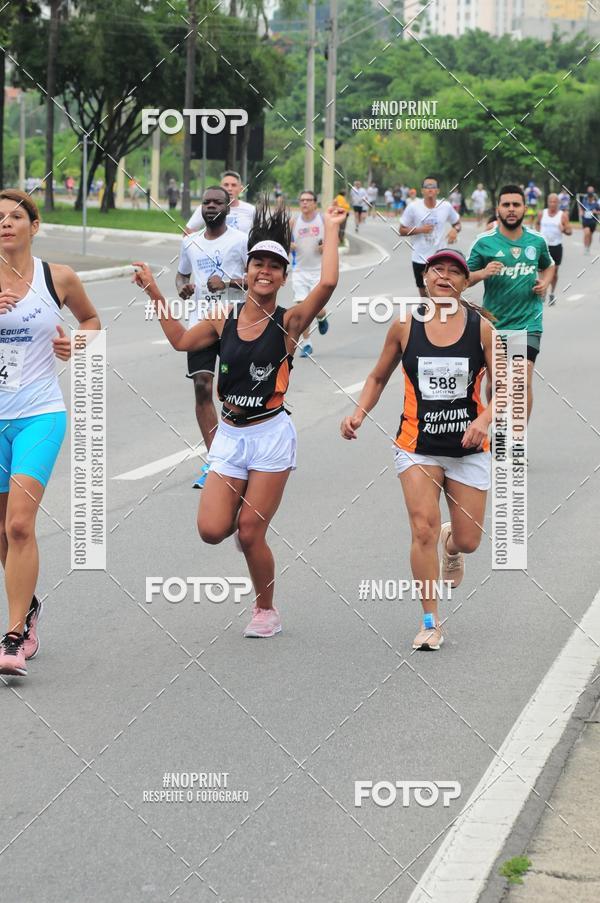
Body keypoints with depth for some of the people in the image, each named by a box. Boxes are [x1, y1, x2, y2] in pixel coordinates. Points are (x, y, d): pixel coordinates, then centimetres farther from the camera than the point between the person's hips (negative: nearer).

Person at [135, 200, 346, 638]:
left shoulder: (289, 321, -7)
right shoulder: (223, 320, 6)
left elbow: (328, 283, -23)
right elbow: (181, 340, 23)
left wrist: (331, 229, -14)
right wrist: (156, 295, 19)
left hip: (271, 434, -4)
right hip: (230, 434, 4)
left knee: (250, 534, -3)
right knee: (212, 530, -7)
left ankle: (267, 611, 18)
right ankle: (247, 506, 28)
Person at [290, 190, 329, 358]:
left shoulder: (324, 220, -3)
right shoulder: (294, 221, 2)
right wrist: (289, 245, -11)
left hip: (319, 270, -2)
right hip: (300, 270, 2)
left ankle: (322, 318, 29)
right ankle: (306, 344, 7)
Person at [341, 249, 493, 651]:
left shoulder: (480, 327, -5)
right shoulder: (405, 326, -3)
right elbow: (379, 378, 10)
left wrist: (485, 419, -21)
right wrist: (359, 414, -6)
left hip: (469, 448, 1)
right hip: (418, 445, 0)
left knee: (468, 540, 6)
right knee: (424, 530, -14)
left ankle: (451, 546, 47)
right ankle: (431, 623, -2)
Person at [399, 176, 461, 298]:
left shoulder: (446, 207, -4)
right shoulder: (413, 208, -8)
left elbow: (457, 223, 12)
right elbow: (402, 230, -2)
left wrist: (455, 230, -12)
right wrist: (420, 230, -18)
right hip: (420, 259, 0)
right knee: (424, 294, 14)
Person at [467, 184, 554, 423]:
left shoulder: (537, 241, 2)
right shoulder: (484, 241, -5)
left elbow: (548, 266, 22)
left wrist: (545, 282, 1)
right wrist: (483, 273, -21)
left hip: (528, 321, 0)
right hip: (494, 321, 0)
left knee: (524, 380, -12)